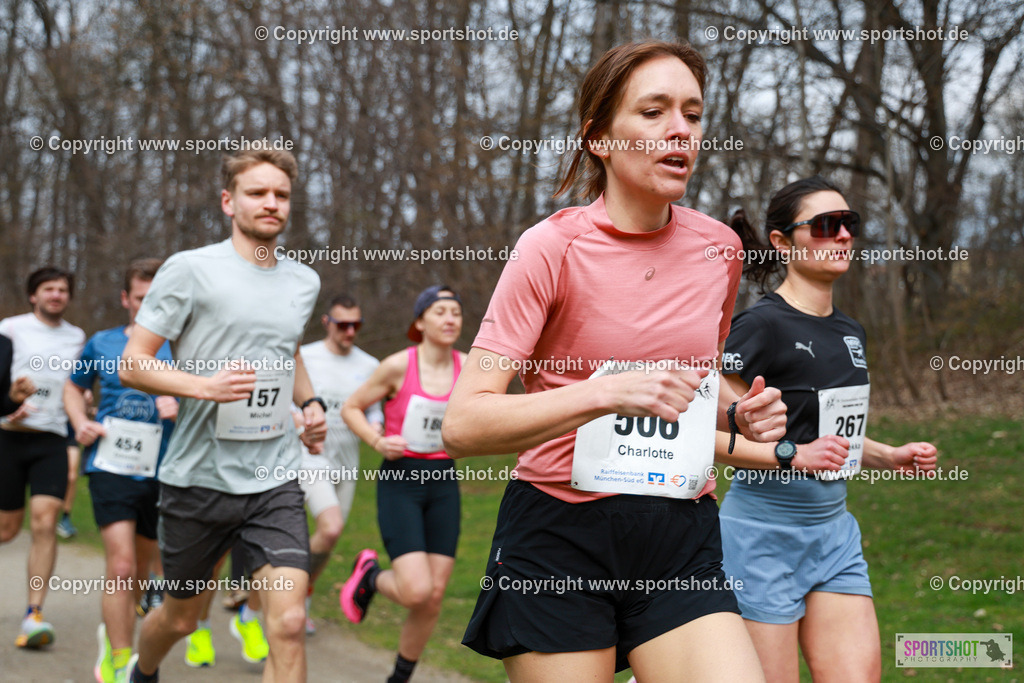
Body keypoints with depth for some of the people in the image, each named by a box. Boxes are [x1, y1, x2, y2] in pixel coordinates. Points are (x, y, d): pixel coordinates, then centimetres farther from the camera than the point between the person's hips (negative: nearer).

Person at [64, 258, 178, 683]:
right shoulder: (102, 344, 8)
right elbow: (74, 387, 23)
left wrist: (181, 404, -23)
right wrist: (81, 423, 5)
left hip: (160, 471, 1)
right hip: (111, 467, -1)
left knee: (138, 570, 14)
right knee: (121, 566, -15)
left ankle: (112, 639, 40)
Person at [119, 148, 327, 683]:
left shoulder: (304, 282, 10)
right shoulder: (190, 269, -7)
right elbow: (132, 364, -9)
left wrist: (310, 403, 10)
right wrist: (205, 385, -24)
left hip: (275, 482, 3)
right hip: (199, 477, -3)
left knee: (289, 624, -14)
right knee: (180, 618, 16)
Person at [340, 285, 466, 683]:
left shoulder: (467, 367, 1)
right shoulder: (399, 366, -9)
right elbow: (351, 408, 1)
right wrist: (378, 442, -14)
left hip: (444, 482, 4)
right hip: (400, 481, -4)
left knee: (434, 597, 3)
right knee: (416, 591, -18)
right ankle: (370, 575, 17)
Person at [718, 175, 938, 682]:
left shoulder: (849, 333, 13)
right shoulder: (761, 326, -13)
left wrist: (889, 456, 11)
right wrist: (792, 455, -24)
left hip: (834, 531, 8)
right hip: (764, 532, -8)